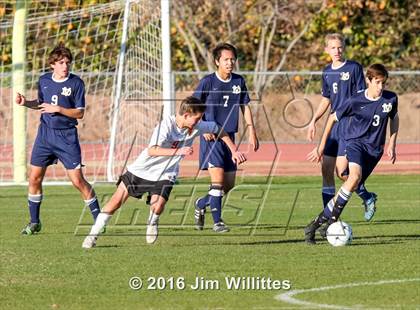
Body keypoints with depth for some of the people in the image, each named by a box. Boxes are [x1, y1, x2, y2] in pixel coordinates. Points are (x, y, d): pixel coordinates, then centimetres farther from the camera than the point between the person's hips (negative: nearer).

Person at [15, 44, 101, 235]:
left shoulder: (76, 83, -8)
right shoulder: (44, 81, 5)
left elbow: (80, 113, -10)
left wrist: (58, 109, -20)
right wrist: (25, 103, 3)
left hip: (66, 136, -4)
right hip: (45, 133, 4)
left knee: (77, 180, -9)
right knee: (34, 178, 3)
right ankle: (34, 223, 16)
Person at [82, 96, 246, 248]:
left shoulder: (197, 127, -11)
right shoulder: (166, 125, -27)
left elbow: (218, 130, 8)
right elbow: (152, 150, -38)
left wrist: (234, 151, 4)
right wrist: (178, 151, -47)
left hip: (165, 174, 3)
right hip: (143, 168, -3)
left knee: (157, 206, -19)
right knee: (116, 201, -3)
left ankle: (152, 223, 17)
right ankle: (94, 234, 10)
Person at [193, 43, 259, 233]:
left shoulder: (239, 82, 6)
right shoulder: (208, 82, -8)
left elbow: (245, 107, 15)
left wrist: (252, 132, 8)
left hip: (229, 136, 5)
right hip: (211, 137, -5)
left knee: (229, 185, 7)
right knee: (218, 178, -15)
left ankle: (201, 204, 32)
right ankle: (217, 222, -7)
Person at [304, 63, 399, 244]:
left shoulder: (391, 99, -4)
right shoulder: (356, 101, -13)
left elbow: (394, 118, 18)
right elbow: (333, 118, 1)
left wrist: (392, 144, 12)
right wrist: (321, 147, 3)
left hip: (374, 149, 3)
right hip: (355, 142, -3)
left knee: (351, 188, -3)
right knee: (355, 176, -32)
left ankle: (317, 224, 9)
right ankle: (333, 219, -25)